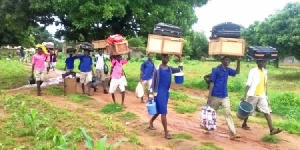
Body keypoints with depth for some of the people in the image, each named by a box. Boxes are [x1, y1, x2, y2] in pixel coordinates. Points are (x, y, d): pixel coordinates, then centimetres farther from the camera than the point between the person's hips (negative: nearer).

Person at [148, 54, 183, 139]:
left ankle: (151, 123, 44)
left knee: (159, 111, 19)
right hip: (159, 93, -7)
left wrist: (180, 59, 7)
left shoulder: (170, 69, 7)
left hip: (166, 93, 7)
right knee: (163, 112, -6)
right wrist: (151, 95, -12)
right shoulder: (157, 70, -10)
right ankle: (166, 133, 2)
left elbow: (180, 70, 20)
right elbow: (153, 82, -9)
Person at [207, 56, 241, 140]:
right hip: (216, 96, -5)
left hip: (225, 97, 5)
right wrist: (209, 96, -17)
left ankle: (233, 133, -7)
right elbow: (212, 83, -13)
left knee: (228, 114, -3)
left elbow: (237, 72, 21)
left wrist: (238, 61, 6)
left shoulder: (227, 70, 7)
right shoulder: (216, 70, -11)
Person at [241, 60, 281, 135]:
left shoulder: (265, 71, 9)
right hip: (253, 95, -5)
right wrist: (245, 95, -18)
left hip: (262, 95, 5)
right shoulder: (253, 71, -10)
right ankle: (244, 124, 30)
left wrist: (266, 95, 18)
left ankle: (272, 129, -7)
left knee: (267, 111, -4)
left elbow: (265, 84, 17)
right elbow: (248, 84, -13)